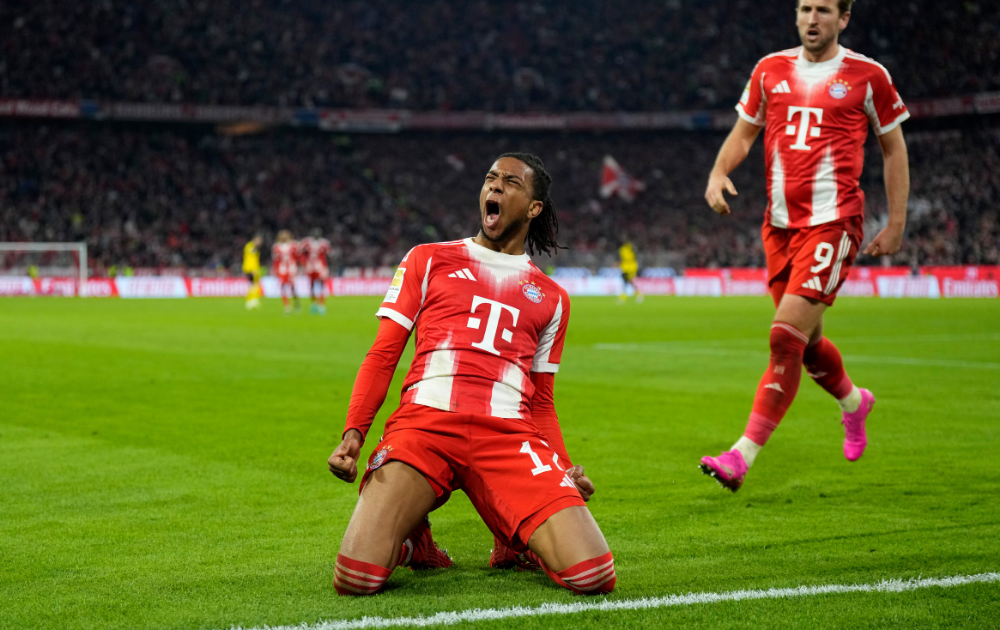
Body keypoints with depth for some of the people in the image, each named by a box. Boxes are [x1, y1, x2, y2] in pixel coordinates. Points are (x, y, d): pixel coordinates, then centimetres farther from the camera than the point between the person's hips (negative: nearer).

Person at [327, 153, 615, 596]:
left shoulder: (551, 298, 23)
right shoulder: (428, 260, 18)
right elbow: (382, 357, 12)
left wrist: (563, 467, 7)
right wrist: (353, 433, -3)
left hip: (508, 435, 1)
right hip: (424, 422, -1)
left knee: (593, 577, -19)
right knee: (356, 578, -23)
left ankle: (518, 540, 16)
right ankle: (413, 540, 14)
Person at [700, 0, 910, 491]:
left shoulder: (867, 77, 0)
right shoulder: (771, 70, 10)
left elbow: (894, 149, 8)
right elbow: (742, 134, 17)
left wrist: (896, 223, 4)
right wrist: (719, 173, -4)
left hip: (834, 222, -5)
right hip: (780, 224, 5)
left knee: (786, 337, -16)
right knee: (804, 340, 15)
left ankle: (743, 455, -14)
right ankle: (853, 401, 46)